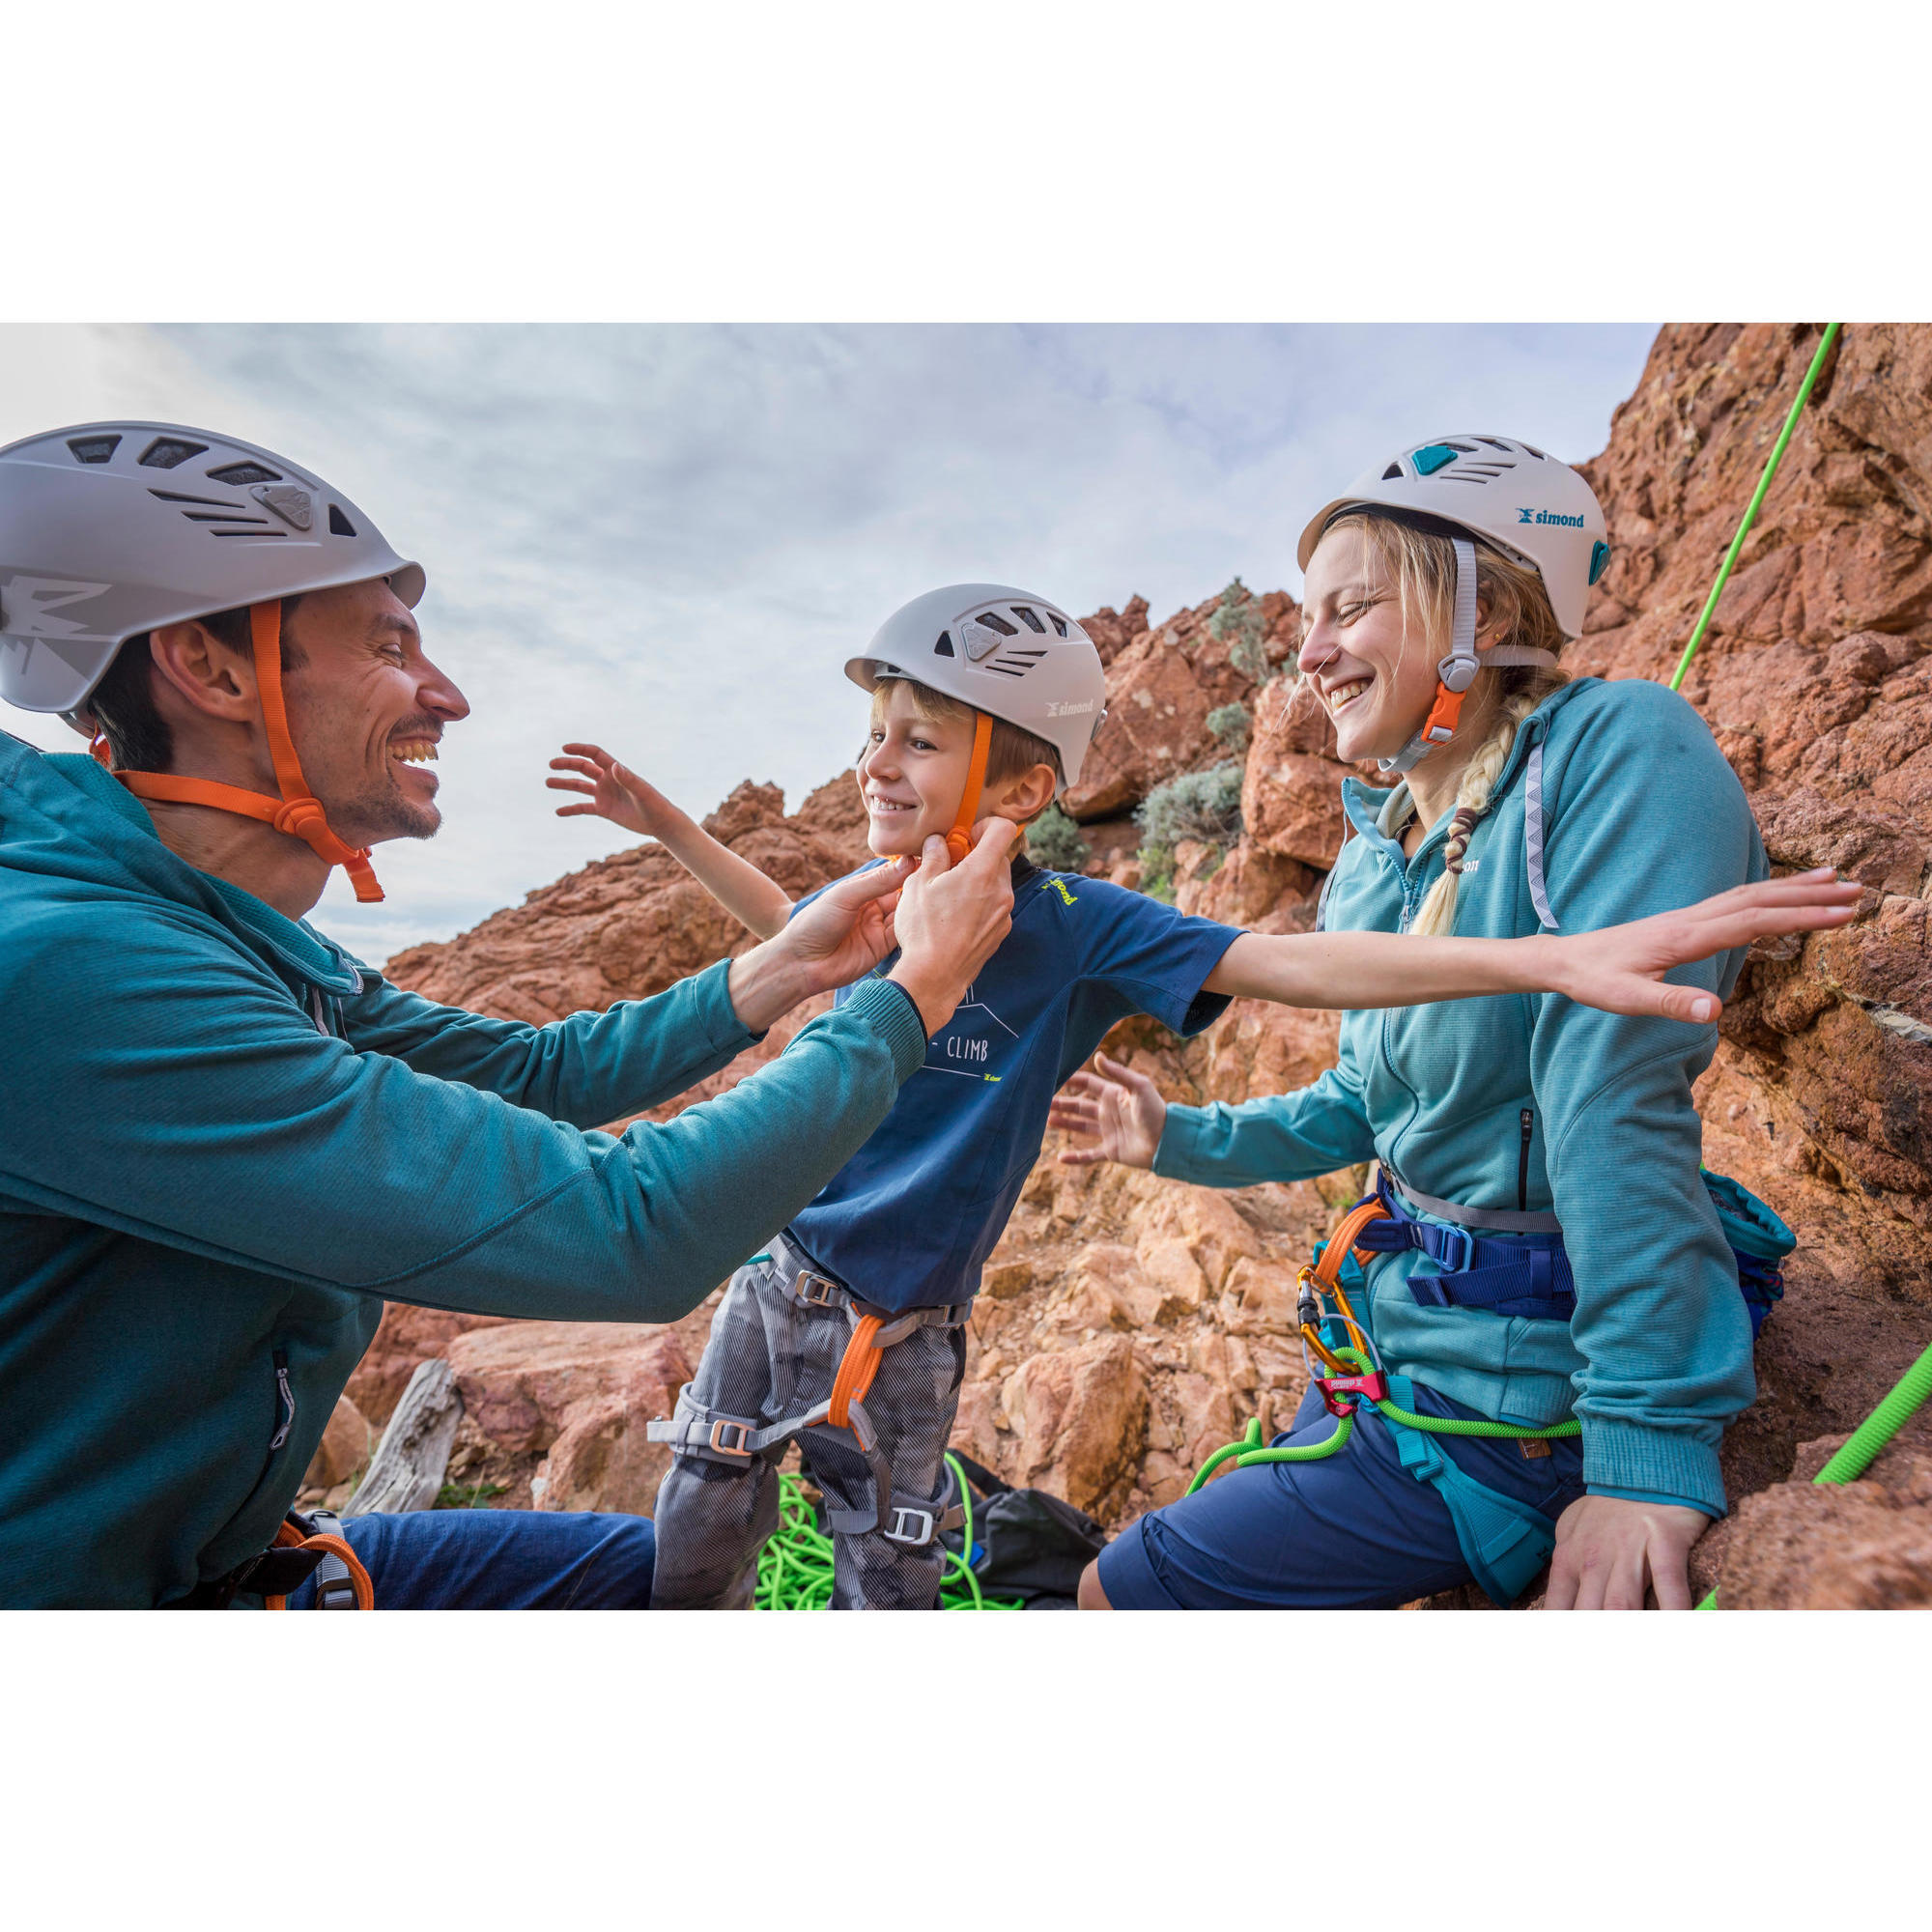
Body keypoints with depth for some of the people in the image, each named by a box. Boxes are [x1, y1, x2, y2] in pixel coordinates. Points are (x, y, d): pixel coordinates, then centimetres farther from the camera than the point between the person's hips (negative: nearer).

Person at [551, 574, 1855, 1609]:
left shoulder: (1072, 927, -21)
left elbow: (1288, 962, -30)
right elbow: (791, 926, 18)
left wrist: (1551, 957, -41)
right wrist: (667, 823, 18)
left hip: (895, 1340, -4)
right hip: (771, 1281, 5)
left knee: (888, 1588, 19)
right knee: (687, 1563, 21)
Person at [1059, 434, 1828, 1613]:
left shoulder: (1616, 750, -20)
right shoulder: (1371, 863, 3)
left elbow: (1618, 1097, -28)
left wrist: (1652, 1447, -27)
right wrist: (1181, 1139, 9)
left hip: (1516, 1398, -7)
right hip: (1402, 1339, 8)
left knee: (1121, 1597, 4)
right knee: (1229, 1561, 26)